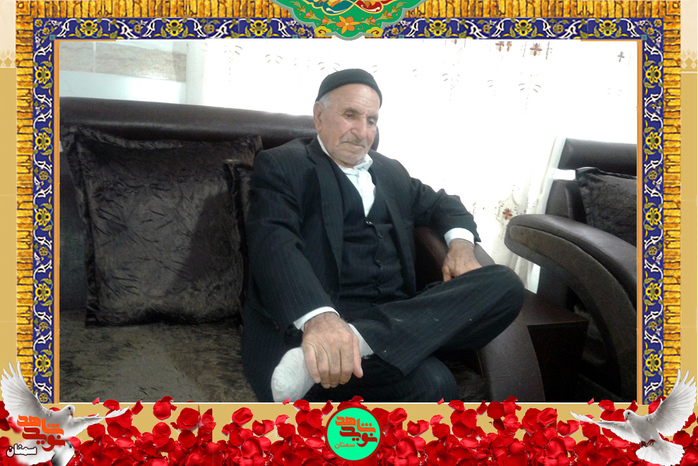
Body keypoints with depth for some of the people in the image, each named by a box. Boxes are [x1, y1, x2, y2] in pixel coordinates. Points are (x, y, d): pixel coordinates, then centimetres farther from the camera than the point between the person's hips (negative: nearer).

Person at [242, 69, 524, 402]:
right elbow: (274, 242, -13)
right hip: (317, 319, -9)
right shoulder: (280, 165, 4)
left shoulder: (390, 172, 25)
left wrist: (460, 241, 8)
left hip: (397, 314, 9)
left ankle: (357, 341, -31)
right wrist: (318, 318, -34)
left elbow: (438, 202, 36)